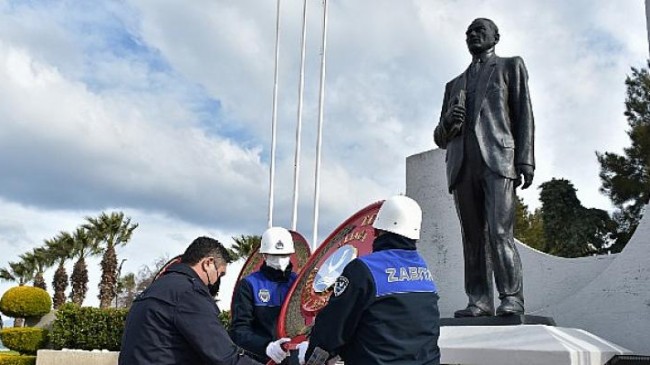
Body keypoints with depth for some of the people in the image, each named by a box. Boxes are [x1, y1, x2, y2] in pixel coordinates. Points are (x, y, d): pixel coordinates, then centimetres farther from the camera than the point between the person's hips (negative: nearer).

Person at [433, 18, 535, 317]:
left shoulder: (511, 66, 19)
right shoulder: (454, 85, 29)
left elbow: (523, 115, 7)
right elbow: (440, 138, 25)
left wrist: (525, 160, -7)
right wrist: (447, 122, 1)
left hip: (498, 158, -4)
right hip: (462, 165, 4)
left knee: (499, 231, -16)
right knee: (472, 237, -1)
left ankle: (512, 298, -13)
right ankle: (479, 301, -2)